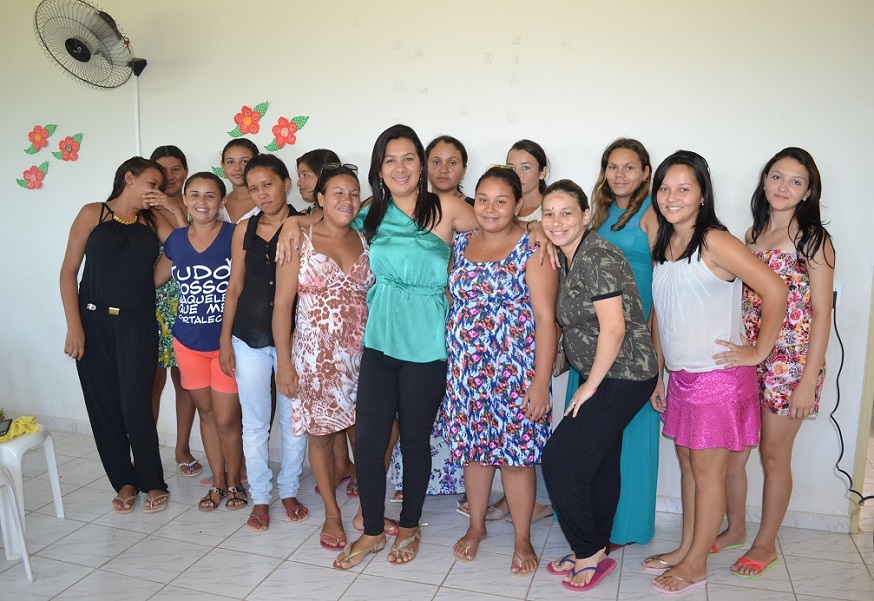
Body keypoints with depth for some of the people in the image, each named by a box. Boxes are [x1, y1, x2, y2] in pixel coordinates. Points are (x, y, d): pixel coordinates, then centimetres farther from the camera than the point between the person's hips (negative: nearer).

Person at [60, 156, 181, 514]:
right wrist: (74, 325, -7)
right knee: (103, 404, 4)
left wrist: (174, 208, -5)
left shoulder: (153, 219, 9)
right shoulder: (93, 214, 2)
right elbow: (68, 271, -1)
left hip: (138, 323, 1)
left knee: (135, 403, -5)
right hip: (94, 321, 0)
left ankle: (152, 482, 11)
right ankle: (124, 481, 20)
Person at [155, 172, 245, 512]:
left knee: (226, 418, 0)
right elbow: (154, 279, 18)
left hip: (227, 341, -4)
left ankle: (233, 482, 23)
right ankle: (217, 482, 30)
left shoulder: (235, 236, -9)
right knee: (206, 412, 14)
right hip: (189, 343, 4)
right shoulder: (176, 240, 6)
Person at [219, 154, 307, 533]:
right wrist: (225, 339, 5)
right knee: (254, 423, 9)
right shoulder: (244, 230, 6)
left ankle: (289, 490, 28)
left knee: (294, 420, 9)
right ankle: (260, 497, 25)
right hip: (249, 338, 2)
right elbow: (234, 287, 8)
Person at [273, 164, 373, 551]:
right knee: (322, 434, 8)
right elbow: (282, 305, -4)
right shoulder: (300, 241, -3)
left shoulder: (364, 242, 6)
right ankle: (332, 514, 26)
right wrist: (284, 361, -7)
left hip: (361, 354, 3)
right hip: (317, 356, -2)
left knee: (361, 432, 7)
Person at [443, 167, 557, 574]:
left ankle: (523, 540, 24)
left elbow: (545, 317, -10)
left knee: (515, 454, 4)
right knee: (472, 448, 14)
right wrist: (450, 363, 11)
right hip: (465, 369, 5)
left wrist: (541, 381, -14)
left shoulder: (533, 248, -8)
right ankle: (476, 526, 34)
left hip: (514, 369, -4)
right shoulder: (461, 243, 8)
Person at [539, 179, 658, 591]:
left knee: (560, 460, -7)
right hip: (604, 377, 9)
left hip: (623, 377, -9)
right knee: (600, 465, 16)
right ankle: (595, 552, 30)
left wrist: (589, 387, -15)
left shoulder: (597, 257, -18)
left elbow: (614, 328, -22)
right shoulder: (567, 259, 10)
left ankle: (590, 553, 11)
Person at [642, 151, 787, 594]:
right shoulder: (663, 246, 7)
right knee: (687, 462, 16)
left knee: (707, 468, 4)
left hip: (718, 377, -7)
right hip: (680, 375, 7)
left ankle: (696, 565, 19)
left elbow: (775, 290, -21)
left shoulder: (715, 242, -16)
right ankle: (685, 549, 31)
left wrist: (758, 352, -14)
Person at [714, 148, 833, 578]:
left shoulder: (813, 240, -6)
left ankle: (765, 543, 25)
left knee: (774, 454, 7)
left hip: (790, 360, -5)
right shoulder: (752, 233, 10)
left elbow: (821, 314, -9)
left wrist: (808, 381, -14)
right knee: (731, 450, 10)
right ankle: (735, 529, 31)